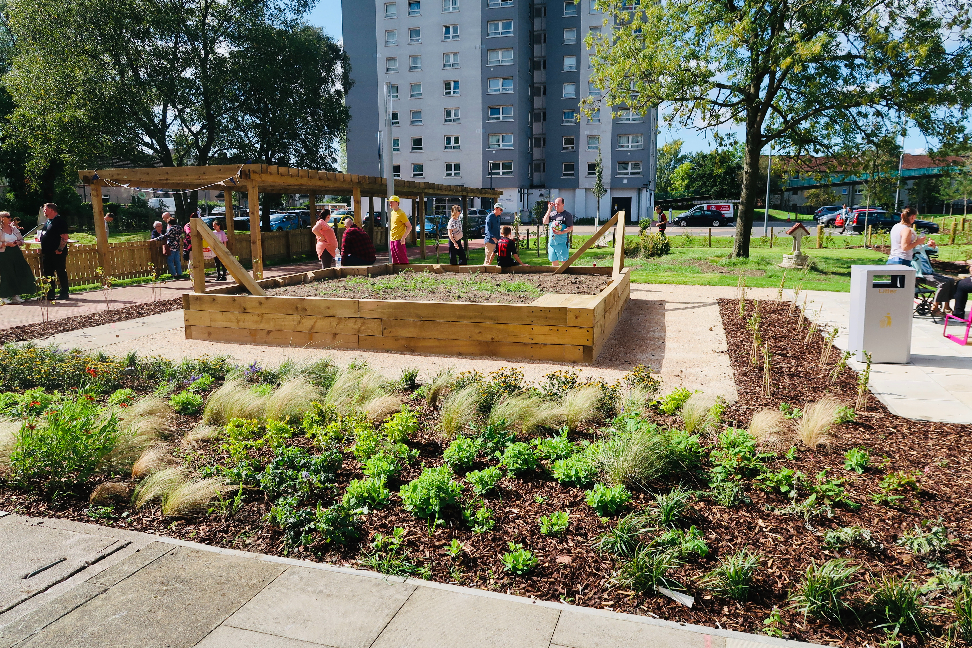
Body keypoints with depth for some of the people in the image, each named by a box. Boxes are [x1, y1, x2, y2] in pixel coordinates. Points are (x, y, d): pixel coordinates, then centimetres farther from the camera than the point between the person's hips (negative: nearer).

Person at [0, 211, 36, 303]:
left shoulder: (14, 228, 12)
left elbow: (22, 240, 16)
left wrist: (18, 242, -3)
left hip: (16, 253, 5)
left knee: (19, 273, 2)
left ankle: (15, 295, 12)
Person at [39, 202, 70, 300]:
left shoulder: (59, 220, -11)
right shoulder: (48, 221, 17)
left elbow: (65, 237, -18)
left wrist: (59, 249, -19)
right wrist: (43, 250, 17)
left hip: (57, 253, -9)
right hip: (47, 253, 9)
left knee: (61, 273, -2)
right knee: (48, 274, 11)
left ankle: (64, 294, 5)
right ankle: (50, 295, 18)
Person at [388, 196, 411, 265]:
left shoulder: (401, 213, -10)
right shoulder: (392, 213, 15)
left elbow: (409, 227, -12)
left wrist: (403, 238, -19)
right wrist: (391, 239, 18)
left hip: (399, 240, -8)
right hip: (392, 240, 8)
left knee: (402, 260, -9)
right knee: (395, 261, 10)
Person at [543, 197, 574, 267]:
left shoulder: (567, 214, -1)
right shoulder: (552, 213, 15)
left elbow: (571, 228, -6)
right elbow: (545, 222, 1)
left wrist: (561, 232, -21)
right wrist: (549, 209, 1)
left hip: (562, 243, -5)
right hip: (551, 242, 6)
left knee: (564, 261, -7)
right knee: (553, 261, 11)